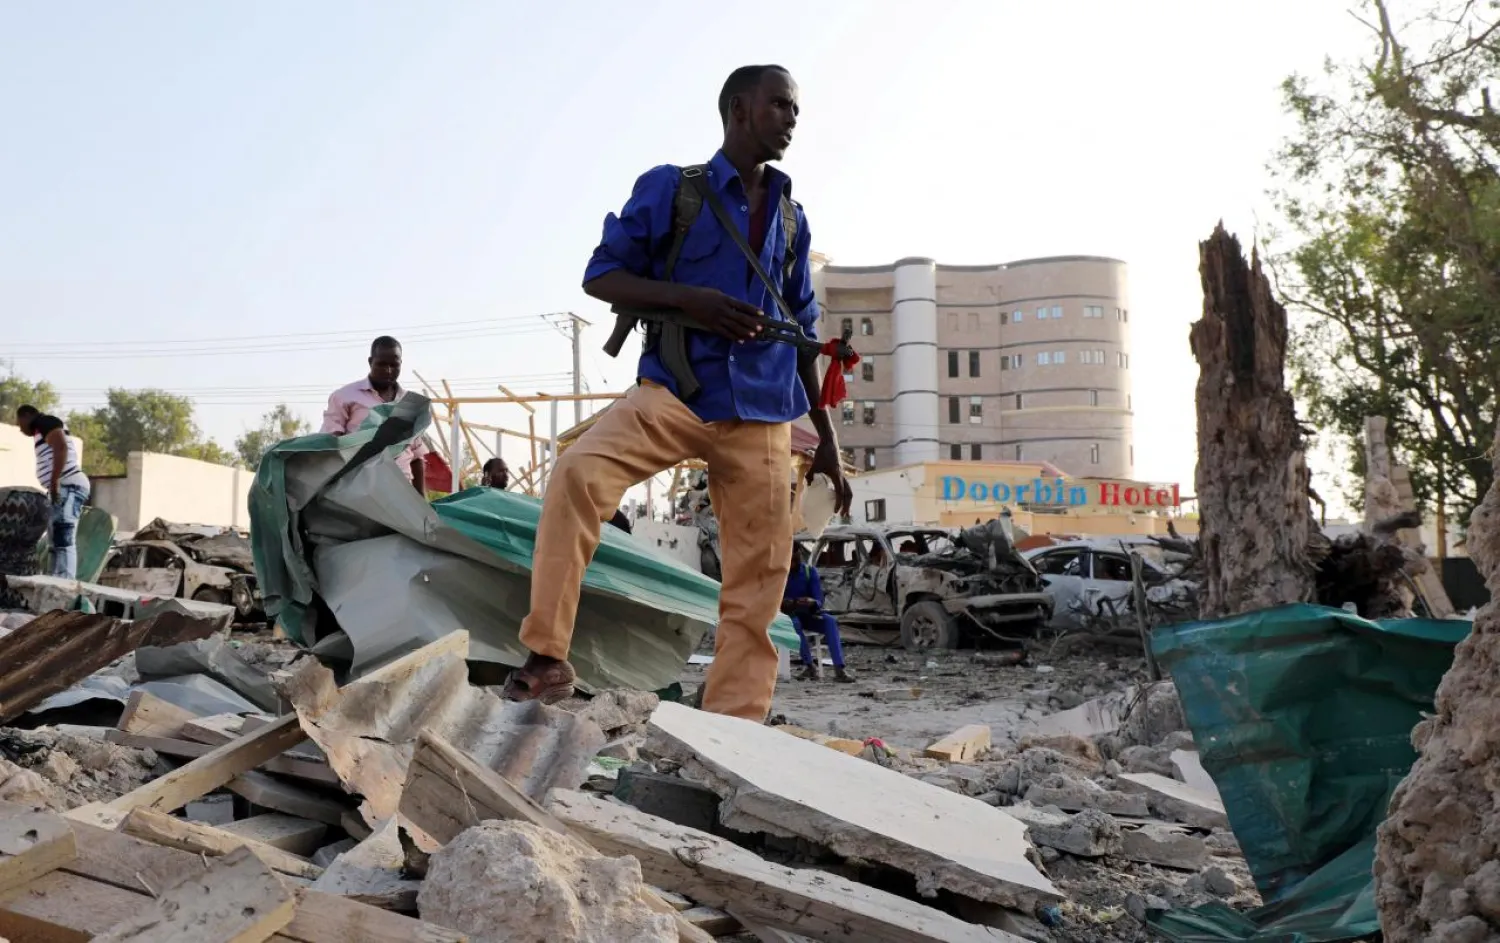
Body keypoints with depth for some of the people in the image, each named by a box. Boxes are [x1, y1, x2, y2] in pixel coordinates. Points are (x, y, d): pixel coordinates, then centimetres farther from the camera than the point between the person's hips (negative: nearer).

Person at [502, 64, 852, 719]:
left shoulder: (789, 217, 16)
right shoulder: (669, 188, 3)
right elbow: (600, 276, 0)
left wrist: (827, 438, 17)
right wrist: (691, 299, -16)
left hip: (762, 414, 4)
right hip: (673, 392, -4)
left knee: (759, 578, 0)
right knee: (578, 474, -30)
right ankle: (547, 657, -20)